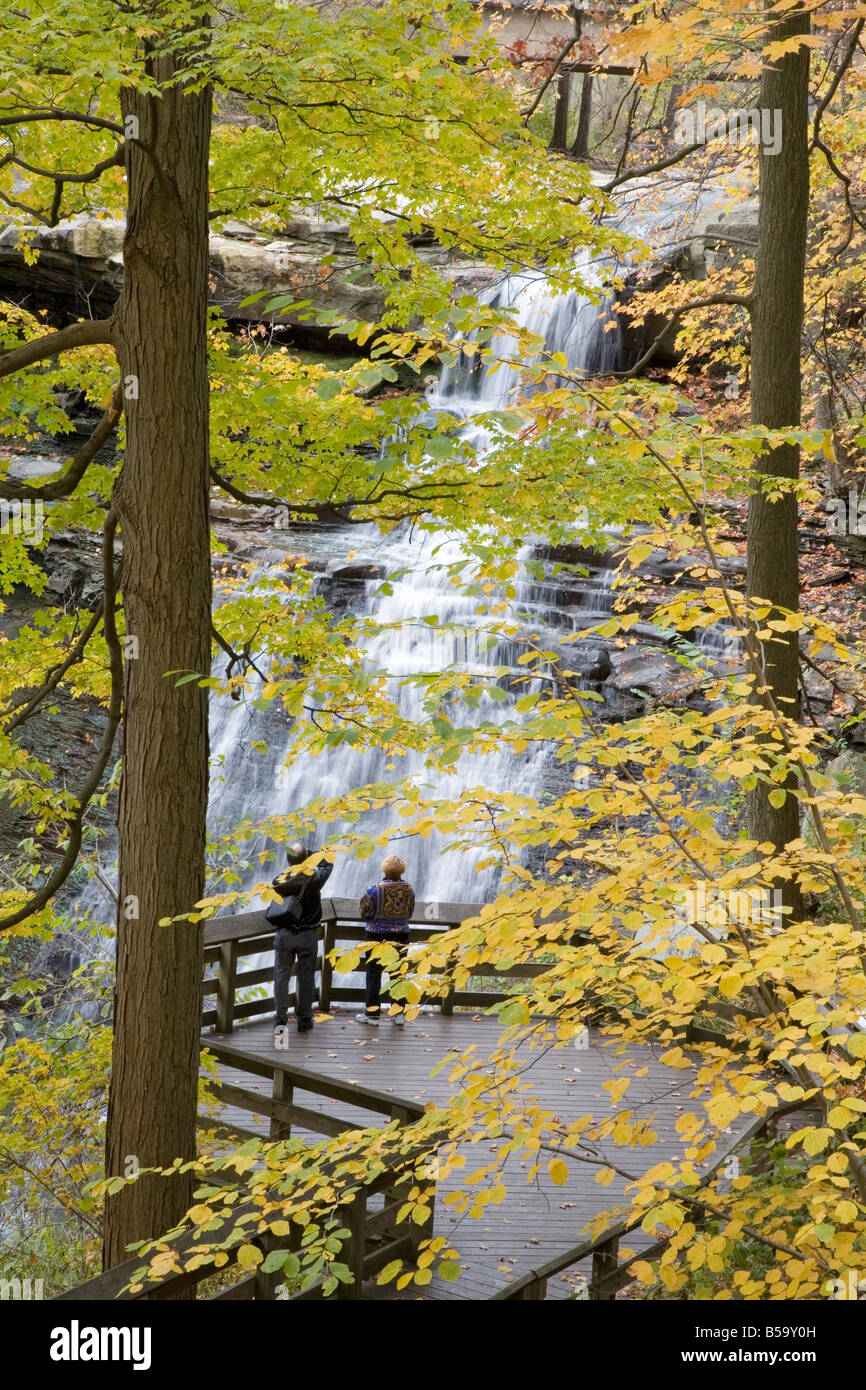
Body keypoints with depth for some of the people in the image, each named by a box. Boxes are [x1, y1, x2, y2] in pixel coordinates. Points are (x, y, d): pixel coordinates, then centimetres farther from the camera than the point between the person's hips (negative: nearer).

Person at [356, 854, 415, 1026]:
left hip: (377, 936, -4)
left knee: (374, 973, 5)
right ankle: (399, 1013, 13)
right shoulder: (409, 889, -4)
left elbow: (365, 914, -9)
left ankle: (372, 1013, 7)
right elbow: (409, 913, 7)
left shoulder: (376, 889, -16)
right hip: (401, 935, 4)